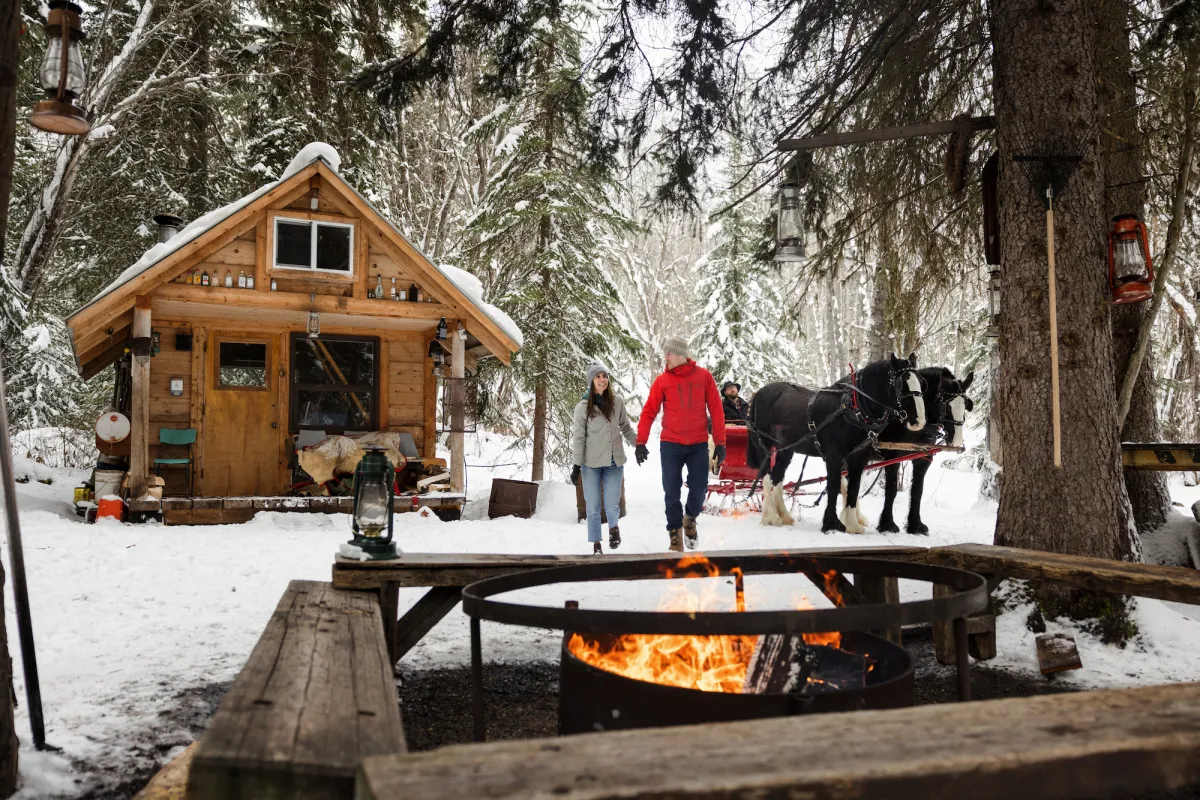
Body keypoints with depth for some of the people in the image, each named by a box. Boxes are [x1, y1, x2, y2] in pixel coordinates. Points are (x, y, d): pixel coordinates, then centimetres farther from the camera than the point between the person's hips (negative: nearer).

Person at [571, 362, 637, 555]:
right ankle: (596, 545, 18)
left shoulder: (617, 403, 2)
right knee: (593, 508, 5)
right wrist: (576, 465, -7)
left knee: (612, 506, -5)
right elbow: (578, 438, -4)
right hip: (591, 464, -1)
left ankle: (614, 527, 25)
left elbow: (626, 428, 14)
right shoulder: (583, 407, -4)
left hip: (614, 462, 1)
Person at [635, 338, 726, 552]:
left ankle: (690, 519, 32)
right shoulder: (662, 381, -1)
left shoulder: (703, 376, 0)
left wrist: (720, 442, -2)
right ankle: (675, 533, 16)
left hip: (698, 445, 0)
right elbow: (648, 412, 0)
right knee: (672, 492, 2)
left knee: (699, 490, 2)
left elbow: (716, 410, 1)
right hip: (670, 445, 0)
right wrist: (641, 442, -7)